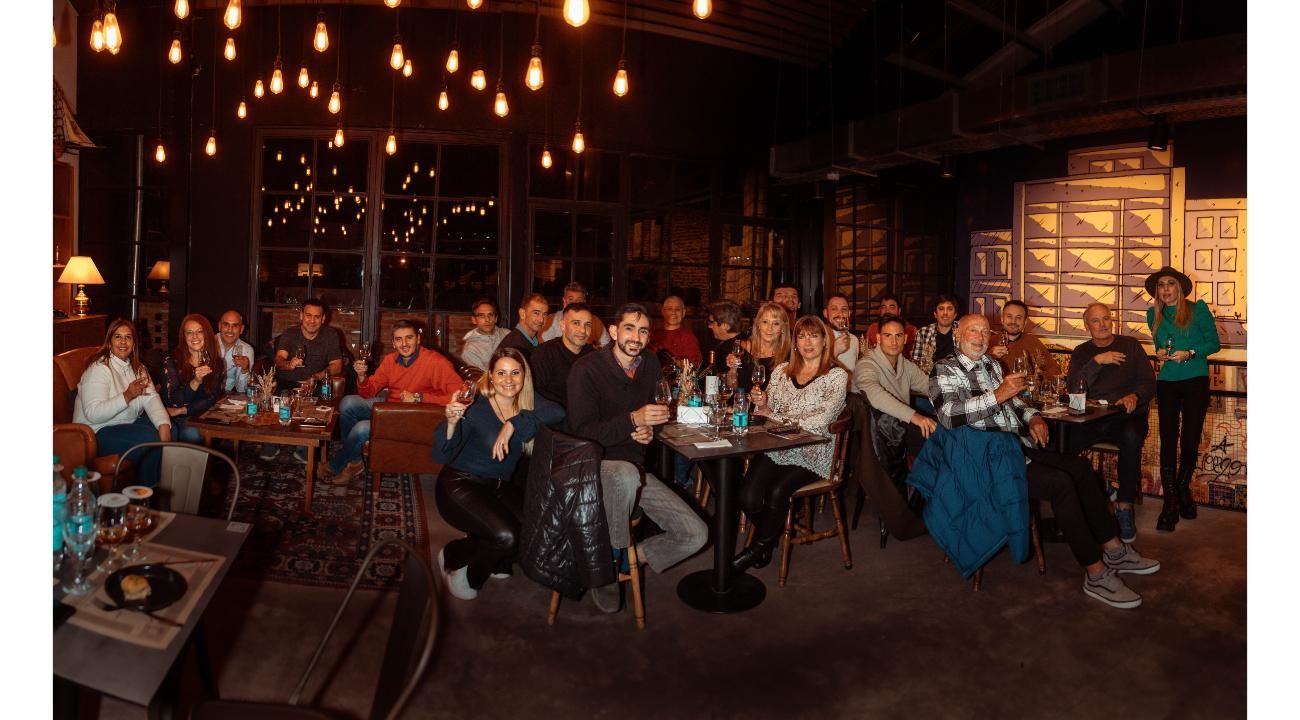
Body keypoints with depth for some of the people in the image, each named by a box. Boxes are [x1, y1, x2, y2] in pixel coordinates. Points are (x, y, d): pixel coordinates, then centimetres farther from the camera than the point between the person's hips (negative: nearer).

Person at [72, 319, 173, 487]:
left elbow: (151, 398, -9)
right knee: (153, 439, -26)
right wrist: (127, 396, -37)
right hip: (99, 432, -7)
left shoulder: (137, 368, 7)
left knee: (170, 430, -14)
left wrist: (164, 425, -25)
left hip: (129, 422, 7)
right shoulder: (98, 369, -16)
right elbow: (93, 414, -25)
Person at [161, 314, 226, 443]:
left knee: (191, 433, -31)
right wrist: (195, 382, -27)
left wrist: (181, 411, -9)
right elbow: (175, 401, -11)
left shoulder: (216, 363, 3)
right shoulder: (172, 361, -2)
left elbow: (212, 398, 1)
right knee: (173, 432, -31)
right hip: (173, 419, 0)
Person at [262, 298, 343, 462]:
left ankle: (304, 450, -14)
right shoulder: (289, 334, 3)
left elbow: (337, 366, 0)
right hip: (286, 384, 0)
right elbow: (279, 359, -13)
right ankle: (270, 447, -9)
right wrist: (289, 364, -37)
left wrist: (320, 375, -20)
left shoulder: (331, 337, 5)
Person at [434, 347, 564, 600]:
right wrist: (452, 423, -41)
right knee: (506, 536, -26)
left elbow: (558, 413, -23)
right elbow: (441, 456, -23)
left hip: (499, 487, 5)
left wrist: (514, 423, -32)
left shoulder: (527, 403, -2)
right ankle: (452, 556, 5)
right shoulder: (475, 407, -17)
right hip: (460, 486, -5)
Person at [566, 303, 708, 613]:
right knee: (626, 474, -42)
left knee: (696, 534, -8)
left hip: (635, 469, 6)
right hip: (593, 465, -5)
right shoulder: (587, 369, -13)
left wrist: (647, 429, 0)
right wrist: (633, 421, -28)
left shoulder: (650, 366, 6)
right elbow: (583, 434, -19)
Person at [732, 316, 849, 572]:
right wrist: (762, 405, -10)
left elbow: (820, 420, -12)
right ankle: (772, 534, 11)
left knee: (777, 493, -27)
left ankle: (759, 547, 2)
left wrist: (775, 418, -12)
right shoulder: (781, 371, 14)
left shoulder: (837, 376, -1)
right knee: (748, 497, -21)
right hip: (775, 448, 3)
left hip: (811, 454, -3)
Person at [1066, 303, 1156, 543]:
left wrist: (1134, 396, -16)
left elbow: (1150, 383, 5)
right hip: (1091, 419, 1)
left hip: (1126, 416, -1)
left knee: (1131, 437, -38)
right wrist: (1096, 361, -10)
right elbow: (1073, 388, -1)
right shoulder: (1081, 352, 15)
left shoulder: (1130, 345, 11)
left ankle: (1125, 506, -26)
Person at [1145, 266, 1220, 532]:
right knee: (1168, 440, -4)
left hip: (1195, 380, -2)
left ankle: (1183, 489, 25)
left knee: (1191, 440, -1)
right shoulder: (1154, 315, 10)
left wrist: (1189, 353, -15)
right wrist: (1160, 353, -1)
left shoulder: (1198, 309, 0)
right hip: (1167, 382, 2)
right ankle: (1171, 504, 0)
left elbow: (1214, 343, 1)